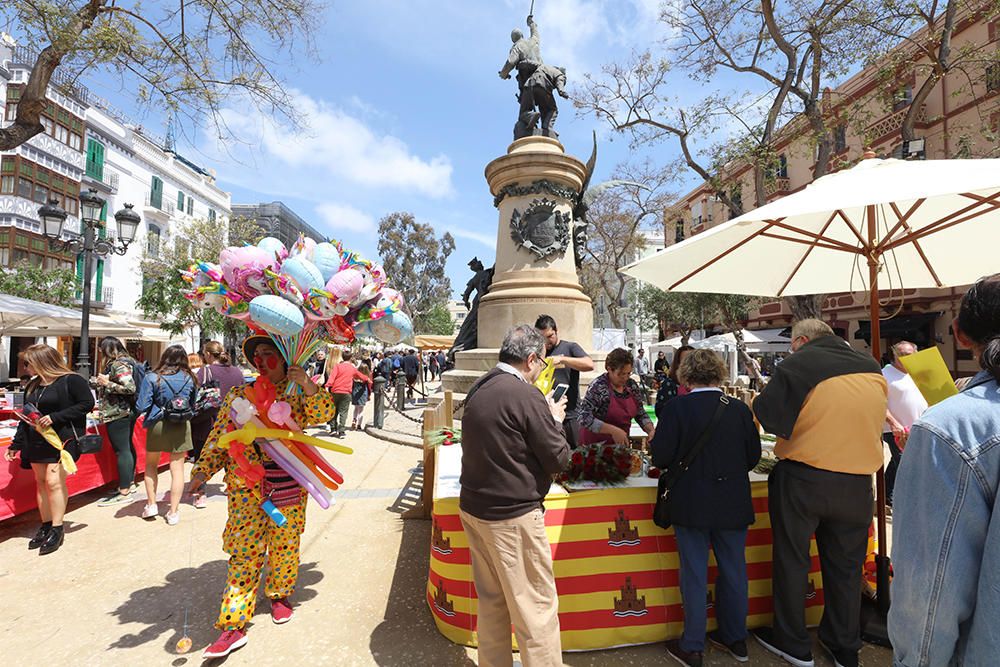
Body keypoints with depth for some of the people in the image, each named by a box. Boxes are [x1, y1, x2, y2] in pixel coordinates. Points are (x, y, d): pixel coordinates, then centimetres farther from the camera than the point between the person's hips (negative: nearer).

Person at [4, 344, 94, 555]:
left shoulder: (71, 380, -10)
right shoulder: (32, 386, 14)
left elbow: (87, 403, -15)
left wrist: (55, 417, -19)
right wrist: (15, 445, 17)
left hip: (62, 440, -7)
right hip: (36, 441, 8)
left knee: (54, 482, -10)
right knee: (41, 482, 10)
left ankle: (57, 530, 0)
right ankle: (46, 526, 20)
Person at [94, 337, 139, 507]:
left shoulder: (118, 365, -16)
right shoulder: (127, 361, 14)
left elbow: (130, 388, -25)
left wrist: (107, 383, -18)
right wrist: (103, 383, 19)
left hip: (118, 414, -11)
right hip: (128, 412, 11)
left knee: (121, 450, -8)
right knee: (127, 447, 17)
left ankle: (124, 492, -4)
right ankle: (130, 484, 27)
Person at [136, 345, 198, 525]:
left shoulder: (152, 378, -10)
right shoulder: (189, 379, -3)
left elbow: (142, 407, -12)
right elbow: (193, 406, 7)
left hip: (157, 425, -1)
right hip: (181, 427, 1)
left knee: (151, 465, 22)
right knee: (177, 468, 6)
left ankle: (151, 504, 24)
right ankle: (173, 511, 10)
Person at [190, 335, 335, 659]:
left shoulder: (297, 392, 1)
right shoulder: (238, 395, 7)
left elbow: (323, 414, -14)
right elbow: (219, 437, 8)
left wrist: (309, 386, -28)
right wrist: (202, 471, -1)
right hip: (245, 486, 1)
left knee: (285, 543, 12)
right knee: (243, 549, 0)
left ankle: (279, 594, 37)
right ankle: (234, 625, 9)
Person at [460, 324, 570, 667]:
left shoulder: (478, 389, 6)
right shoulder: (525, 395, -18)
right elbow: (559, 458, -12)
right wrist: (554, 418, 4)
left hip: (473, 508, 8)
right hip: (512, 516, -8)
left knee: (491, 602, 19)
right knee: (536, 609, 6)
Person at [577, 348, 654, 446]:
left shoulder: (632, 385, -2)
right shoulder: (598, 386, -20)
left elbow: (641, 414, 7)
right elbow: (584, 418, -25)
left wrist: (651, 430, -10)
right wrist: (612, 430, -31)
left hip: (620, 443, 6)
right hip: (596, 445, -5)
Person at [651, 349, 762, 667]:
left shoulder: (677, 407, -15)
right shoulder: (740, 409, -5)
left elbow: (661, 458, -15)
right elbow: (753, 456, 5)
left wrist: (654, 441, 7)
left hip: (691, 503, -3)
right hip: (734, 504, 4)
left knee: (694, 572, 9)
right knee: (734, 569, 18)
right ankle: (736, 639, 35)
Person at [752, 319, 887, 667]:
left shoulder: (799, 364, -13)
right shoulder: (873, 368, 3)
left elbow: (767, 415, -16)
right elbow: (875, 420, 15)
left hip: (803, 480, -4)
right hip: (857, 484, 5)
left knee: (792, 559, 12)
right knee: (846, 564, 19)